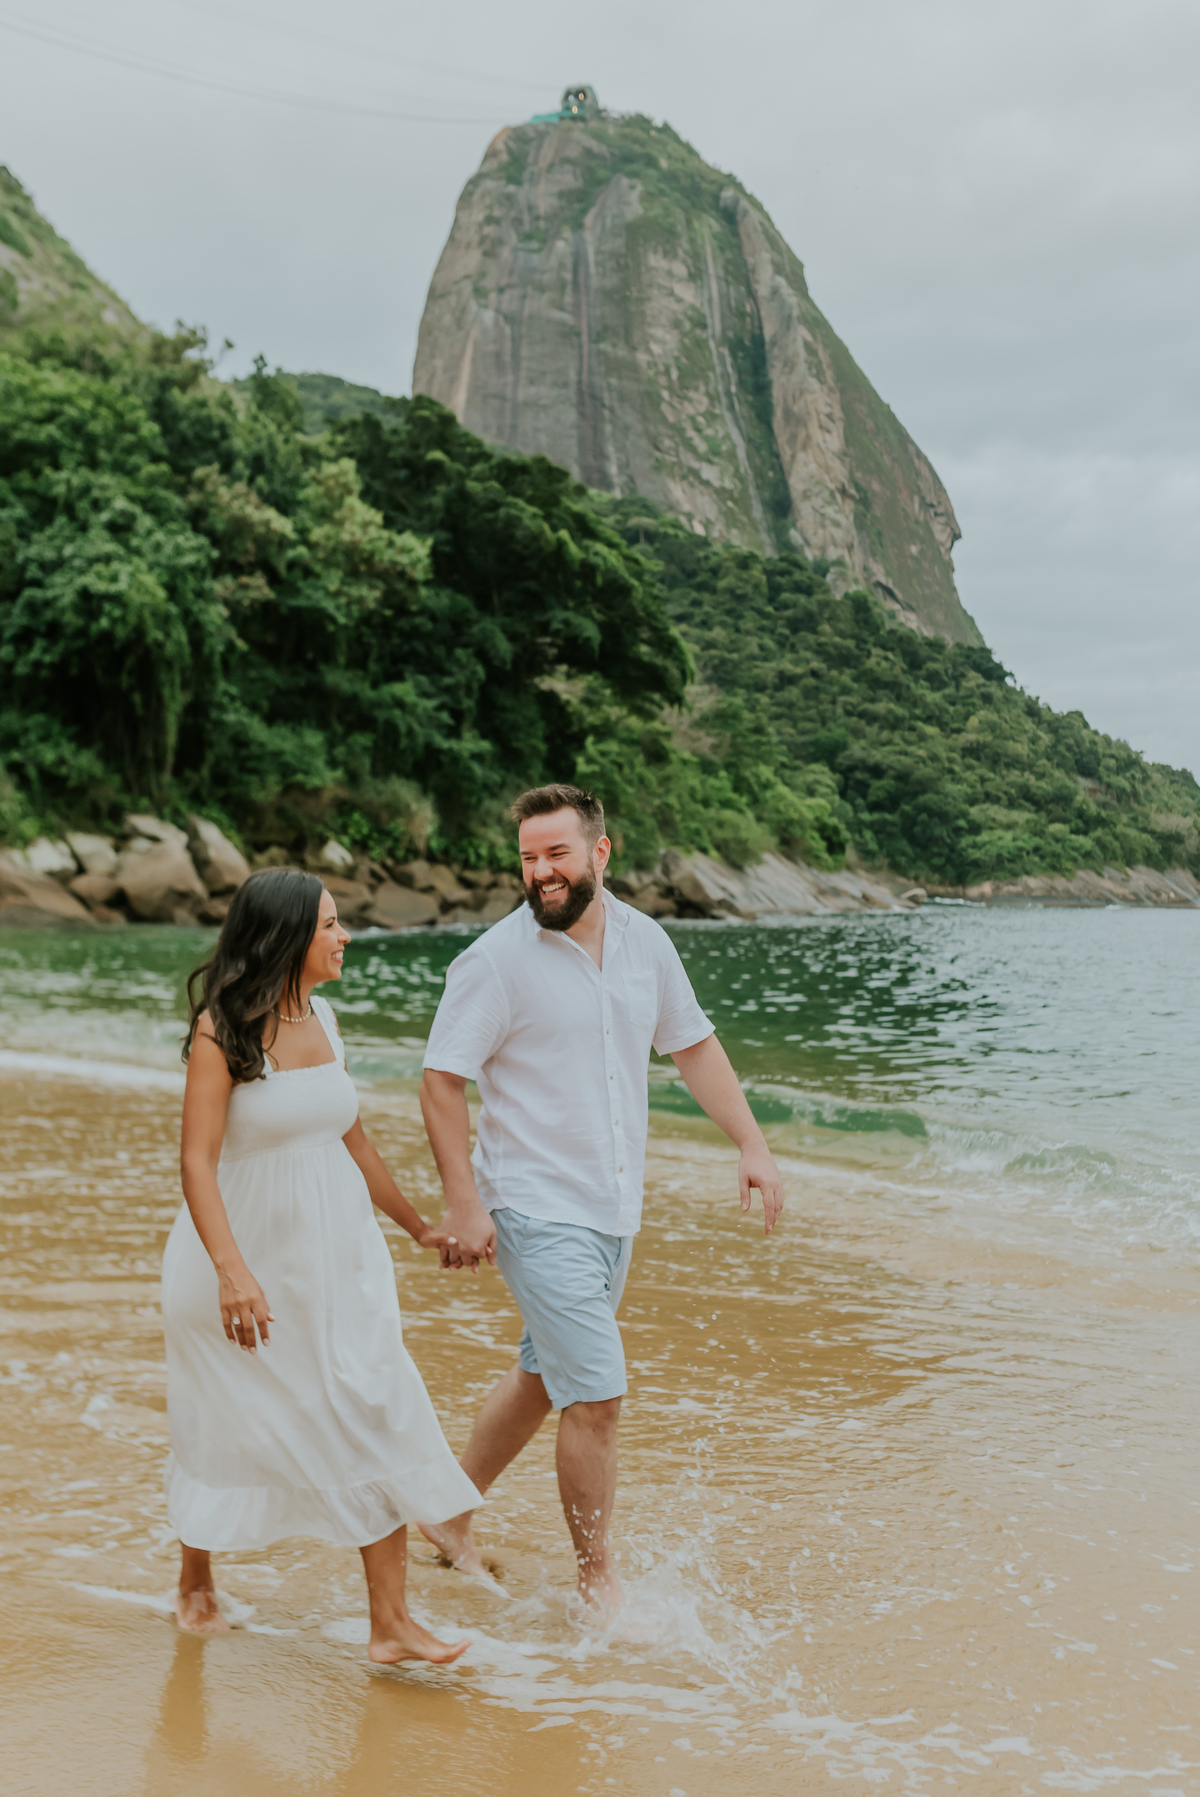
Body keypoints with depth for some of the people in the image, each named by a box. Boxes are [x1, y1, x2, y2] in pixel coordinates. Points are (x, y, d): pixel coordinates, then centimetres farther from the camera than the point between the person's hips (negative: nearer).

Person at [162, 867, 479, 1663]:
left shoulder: (322, 1017, 5)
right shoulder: (222, 1028, -15)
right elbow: (198, 1160, -20)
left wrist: (418, 1224, 22)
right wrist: (231, 1272, -31)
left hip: (337, 1253, 5)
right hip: (248, 1255, -5)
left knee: (380, 1420, -2)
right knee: (228, 1432, 12)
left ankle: (392, 1623, 4)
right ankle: (196, 1582, 38)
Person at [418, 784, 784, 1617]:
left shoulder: (645, 942, 3)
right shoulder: (495, 961, -13)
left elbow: (695, 1046, 13)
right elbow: (442, 1082, -10)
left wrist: (753, 1144, 6)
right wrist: (463, 1202, -16)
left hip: (615, 1208, 6)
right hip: (537, 1212, -6)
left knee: (544, 1376, 19)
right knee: (598, 1395, -6)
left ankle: (453, 1514, 38)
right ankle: (600, 1582, 13)